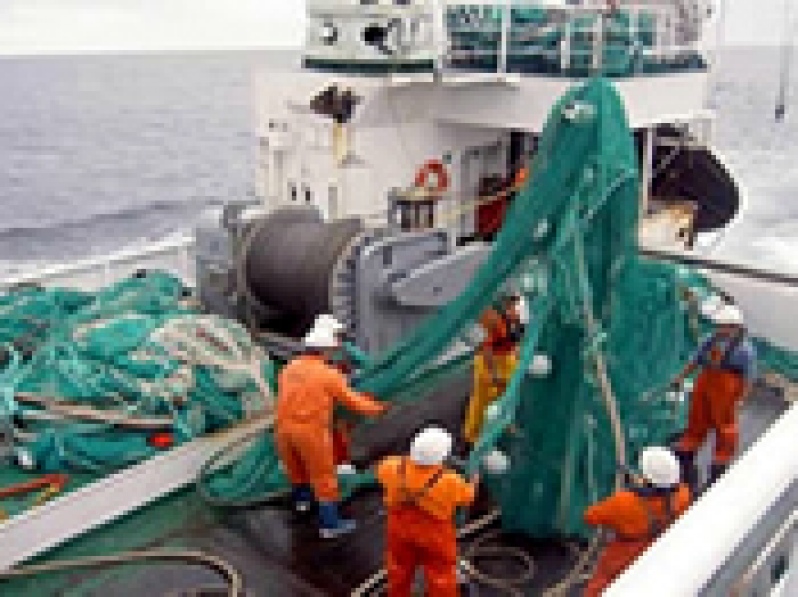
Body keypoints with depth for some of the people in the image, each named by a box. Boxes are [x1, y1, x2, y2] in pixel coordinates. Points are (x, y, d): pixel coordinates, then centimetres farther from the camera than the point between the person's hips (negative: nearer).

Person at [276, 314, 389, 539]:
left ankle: (301, 498, 52)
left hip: (284, 428, 6)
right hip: (311, 431, -6)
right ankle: (329, 524, 13)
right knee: (324, 477, 6)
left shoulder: (289, 369, 7)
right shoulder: (329, 374, -11)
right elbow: (351, 399, -5)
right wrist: (375, 408, 11)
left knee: (295, 466, 29)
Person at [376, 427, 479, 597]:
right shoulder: (448, 482, -33)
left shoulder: (395, 468, -26)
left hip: (401, 530, 4)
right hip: (435, 537, -3)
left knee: (400, 572, 28)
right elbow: (467, 496, -11)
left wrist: (410, 460, 11)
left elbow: (382, 469, 0)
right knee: (441, 580, 19)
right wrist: (474, 481, 10)